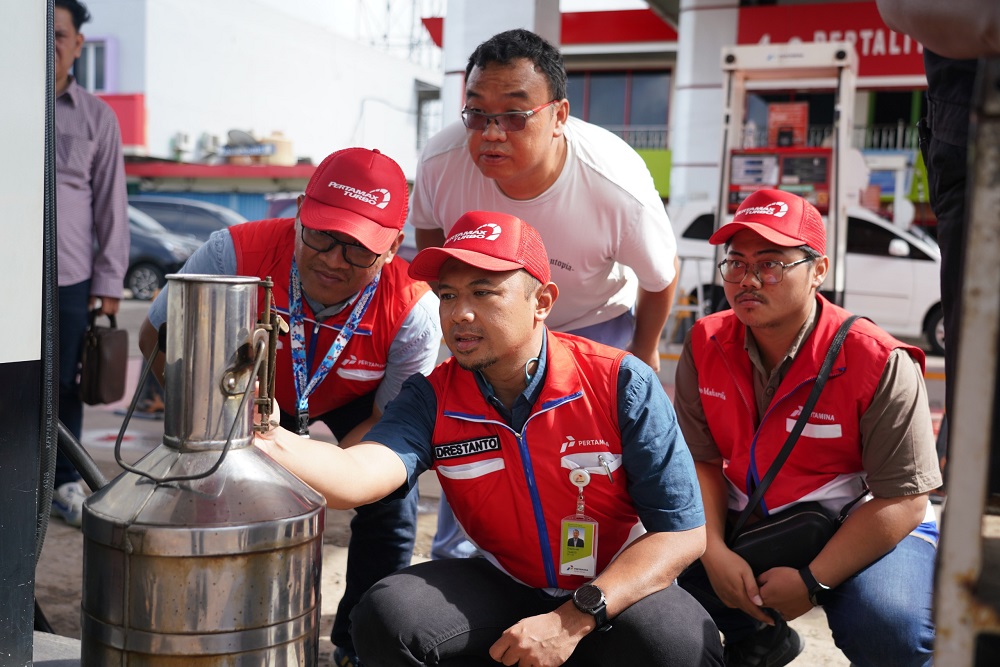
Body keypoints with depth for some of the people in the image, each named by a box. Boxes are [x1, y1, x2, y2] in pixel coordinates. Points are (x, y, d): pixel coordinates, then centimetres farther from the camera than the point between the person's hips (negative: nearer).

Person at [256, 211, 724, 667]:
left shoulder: (622, 384, -18)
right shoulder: (433, 399, -11)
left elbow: (683, 531, -17)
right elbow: (360, 476, -32)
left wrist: (572, 621, -26)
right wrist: (269, 439, -52)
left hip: (623, 589, -1)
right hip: (506, 587, 2)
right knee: (388, 616, -24)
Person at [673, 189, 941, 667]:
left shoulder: (879, 362, -20)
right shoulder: (706, 345, -7)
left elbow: (903, 500, -19)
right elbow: (699, 458, -5)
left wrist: (812, 582, -24)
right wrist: (715, 552, -19)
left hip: (862, 531, -4)